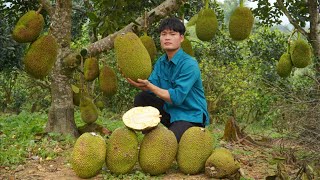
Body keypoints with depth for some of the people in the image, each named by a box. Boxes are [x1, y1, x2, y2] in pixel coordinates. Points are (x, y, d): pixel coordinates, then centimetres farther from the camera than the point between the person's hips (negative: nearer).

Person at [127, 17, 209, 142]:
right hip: (169, 111, 7)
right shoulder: (161, 62, 5)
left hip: (191, 116, -7)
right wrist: (139, 82, -25)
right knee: (141, 99, -5)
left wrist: (149, 86, -30)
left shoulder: (189, 65, -19)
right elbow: (151, 88, -5)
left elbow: (177, 98, -26)